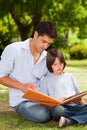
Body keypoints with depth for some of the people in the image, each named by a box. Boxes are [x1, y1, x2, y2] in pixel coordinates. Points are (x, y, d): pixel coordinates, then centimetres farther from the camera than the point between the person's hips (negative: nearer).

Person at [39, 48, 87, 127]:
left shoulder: (70, 77, 27)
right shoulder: (46, 81, 15)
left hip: (74, 106, 4)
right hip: (59, 106, -3)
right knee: (57, 110, -40)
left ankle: (69, 121, -42)